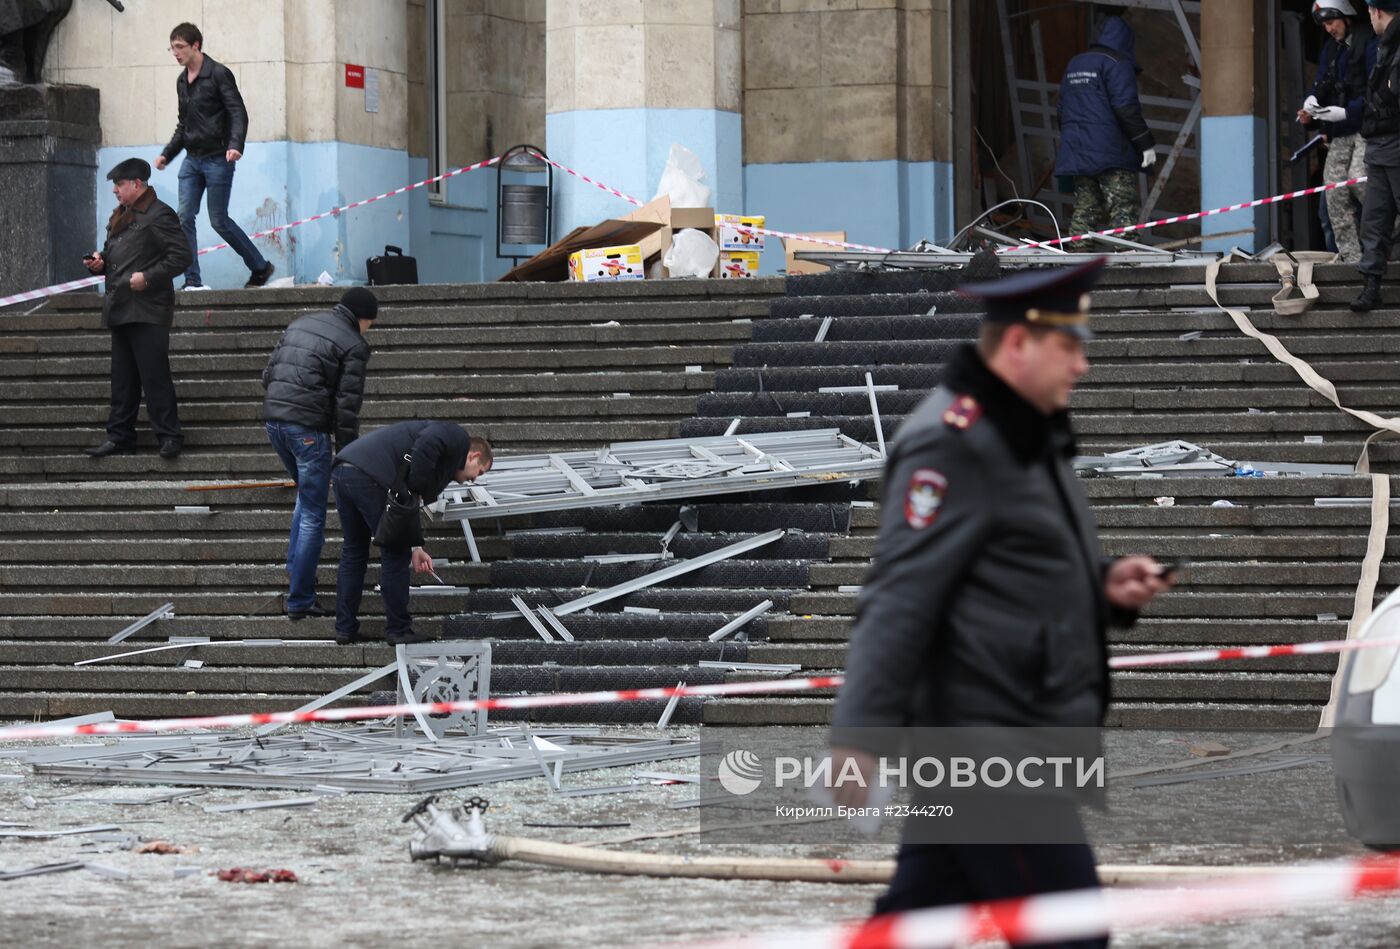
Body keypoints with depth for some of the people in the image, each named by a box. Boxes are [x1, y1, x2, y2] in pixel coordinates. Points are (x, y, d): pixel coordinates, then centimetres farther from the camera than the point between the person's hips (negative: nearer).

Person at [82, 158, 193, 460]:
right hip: (120, 310, 9)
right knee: (122, 378, 11)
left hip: (148, 309, -9)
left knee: (155, 376, -9)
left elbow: (181, 256, -14)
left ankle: (168, 436, -6)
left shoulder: (158, 215, -8)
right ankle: (120, 435, 15)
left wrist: (148, 277, -19)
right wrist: (100, 262, 7)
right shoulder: (120, 217, 19)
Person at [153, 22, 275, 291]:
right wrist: (167, 154, 18)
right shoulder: (182, 81, 15)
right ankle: (192, 281, -5)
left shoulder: (218, 74, -8)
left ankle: (260, 268, 11)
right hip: (192, 159, 7)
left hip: (217, 159, -7)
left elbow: (238, 113, -14)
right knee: (185, 217, -6)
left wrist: (235, 145, -30)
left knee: (219, 220, -4)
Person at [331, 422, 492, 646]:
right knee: (395, 554, 4)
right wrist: (416, 490, -8)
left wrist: (415, 547, 26)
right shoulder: (459, 437, 8)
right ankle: (398, 630, 12)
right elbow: (426, 443, -15)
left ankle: (345, 628, 26)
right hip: (369, 476, -10)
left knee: (353, 552, 21)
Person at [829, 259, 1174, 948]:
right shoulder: (953, 444, -15)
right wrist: (859, 736, -26)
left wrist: (1105, 585, 8)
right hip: (988, 743, -10)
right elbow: (899, 599, -21)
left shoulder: (1028, 438, 18)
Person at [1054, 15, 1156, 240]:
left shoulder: (1073, 65, 18)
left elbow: (1063, 111, 22)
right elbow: (1126, 108, -15)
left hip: (1076, 152, 7)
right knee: (1123, 210, -8)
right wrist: (1146, 143, -12)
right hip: (1111, 152, -7)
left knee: (1084, 211, 10)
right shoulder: (1117, 64, -8)